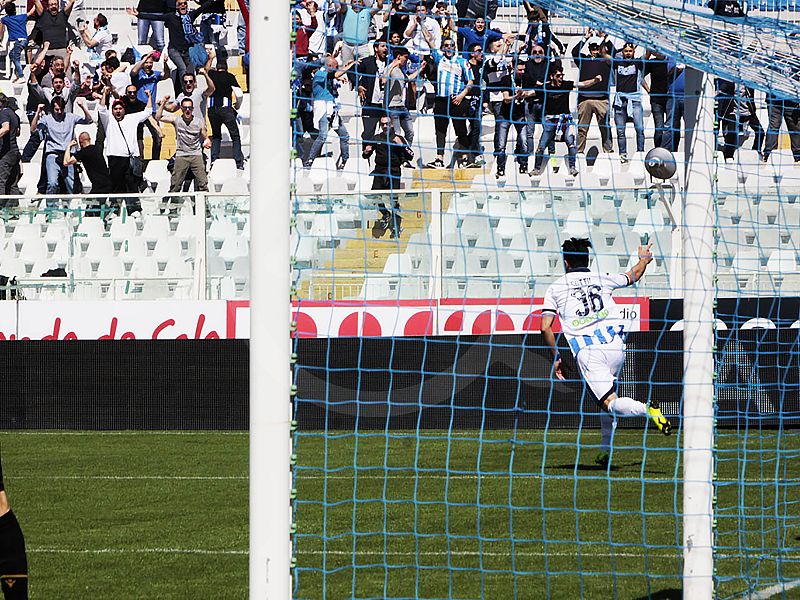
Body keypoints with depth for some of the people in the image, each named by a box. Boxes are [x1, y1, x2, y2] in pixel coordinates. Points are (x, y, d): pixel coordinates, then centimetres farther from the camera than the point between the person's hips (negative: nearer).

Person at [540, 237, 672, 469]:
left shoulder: (555, 288, 11)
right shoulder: (602, 278, 15)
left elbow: (545, 327, 3)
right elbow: (633, 275, 34)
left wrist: (556, 358, 13)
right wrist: (644, 259, 55)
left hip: (586, 352, -3)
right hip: (614, 344, 3)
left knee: (610, 403, -8)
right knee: (608, 391, 26)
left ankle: (647, 409, -38)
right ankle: (606, 449, 22)